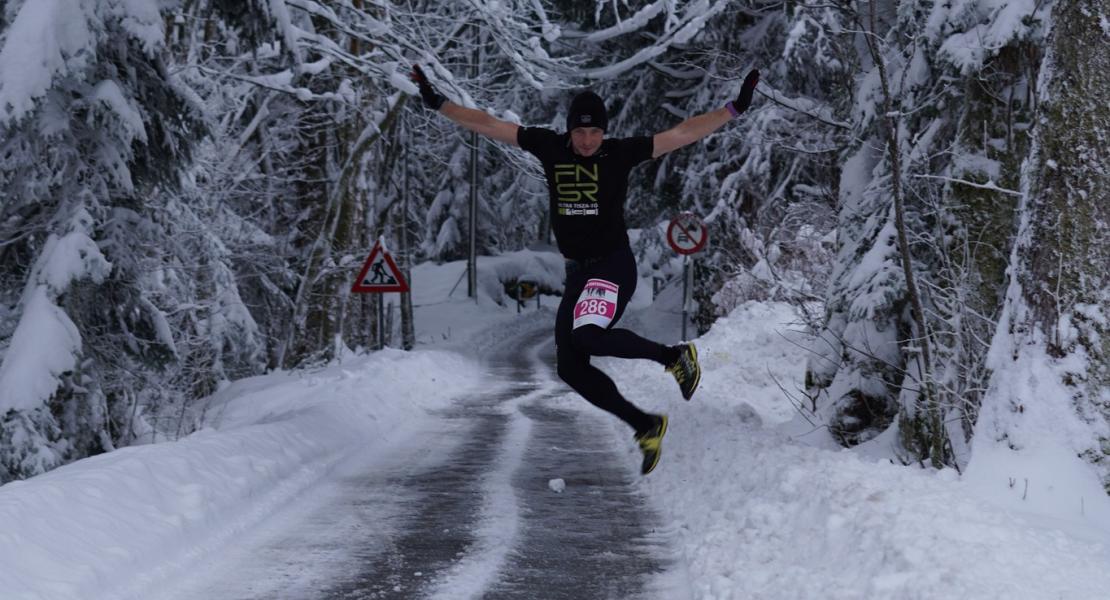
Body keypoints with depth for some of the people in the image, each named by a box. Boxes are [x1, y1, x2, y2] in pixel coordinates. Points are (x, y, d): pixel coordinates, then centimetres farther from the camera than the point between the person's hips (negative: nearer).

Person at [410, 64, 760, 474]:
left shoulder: (621, 152, -7)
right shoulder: (550, 147, 1)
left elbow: (682, 134, -8)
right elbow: (488, 125, 3)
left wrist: (734, 109, -14)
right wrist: (438, 104, -1)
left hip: (614, 266, -6)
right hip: (577, 271, 6)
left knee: (587, 335, -31)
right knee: (570, 367, 1)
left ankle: (674, 356, -10)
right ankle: (646, 426, 12)